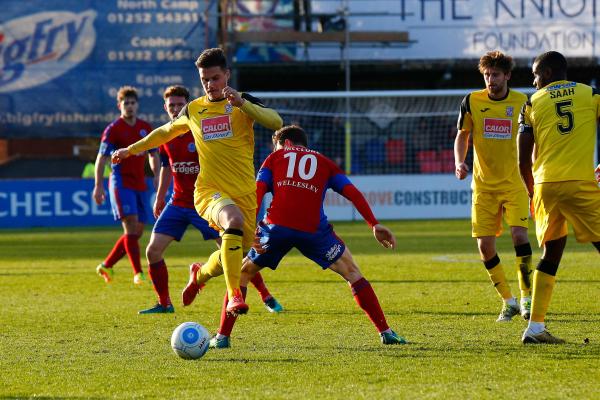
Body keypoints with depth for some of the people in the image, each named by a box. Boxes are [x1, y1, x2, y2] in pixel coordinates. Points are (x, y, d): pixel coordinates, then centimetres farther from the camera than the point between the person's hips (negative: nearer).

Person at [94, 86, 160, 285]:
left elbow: (153, 155, 20)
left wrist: (157, 177, 5)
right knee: (131, 227, -15)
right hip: (121, 183, -6)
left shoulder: (145, 128, 11)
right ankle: (138, 273, -15)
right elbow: (101, 158, -6)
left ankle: (106, 265, 18)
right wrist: (98, 186, -12)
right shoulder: (113, 129, -6)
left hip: (139, 184, 6)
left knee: (137, 231, 5)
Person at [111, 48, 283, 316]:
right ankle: (234, 295, -36)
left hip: (245, 193, 1)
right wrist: (131, 150, 35)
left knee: (239, 252, 7)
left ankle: (200, 274, 42)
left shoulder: (243, 104, 3)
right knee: (234, 221, -35)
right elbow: (166, 132, 31)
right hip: (210, 192, -1)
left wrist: (241, 102, -25)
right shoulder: (193, 110, 11)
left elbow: (276, 122, -15)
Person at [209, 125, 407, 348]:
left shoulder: (275, 158, 24)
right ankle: (385, 332, 5)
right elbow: (352, 192, 12)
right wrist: (374, 225, 7)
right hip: (313, 229, 0)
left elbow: (258, 191, 7)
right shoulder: (324, 162, 27)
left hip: (277, 226, 0)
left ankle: (222, 336, 15)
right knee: (352, 273, 13)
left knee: (244, 272, 20)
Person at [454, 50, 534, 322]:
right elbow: (462, 135, 9)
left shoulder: (522, 103, -3)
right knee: (485, 246, -3)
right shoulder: (472, 101, -2)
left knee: (519, 233, -20)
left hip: (514, 183, -2)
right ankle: (508, 301, 13)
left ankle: (526, 297, -7)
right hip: (484, 185, 2)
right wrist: (459, 162, -9)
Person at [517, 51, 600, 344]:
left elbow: (523, 159, 8)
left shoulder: (533, 103, 10)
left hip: (546, 185, 3)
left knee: (550, 254, 14)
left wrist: (532, 192, 22)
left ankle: (535, 327, 12)